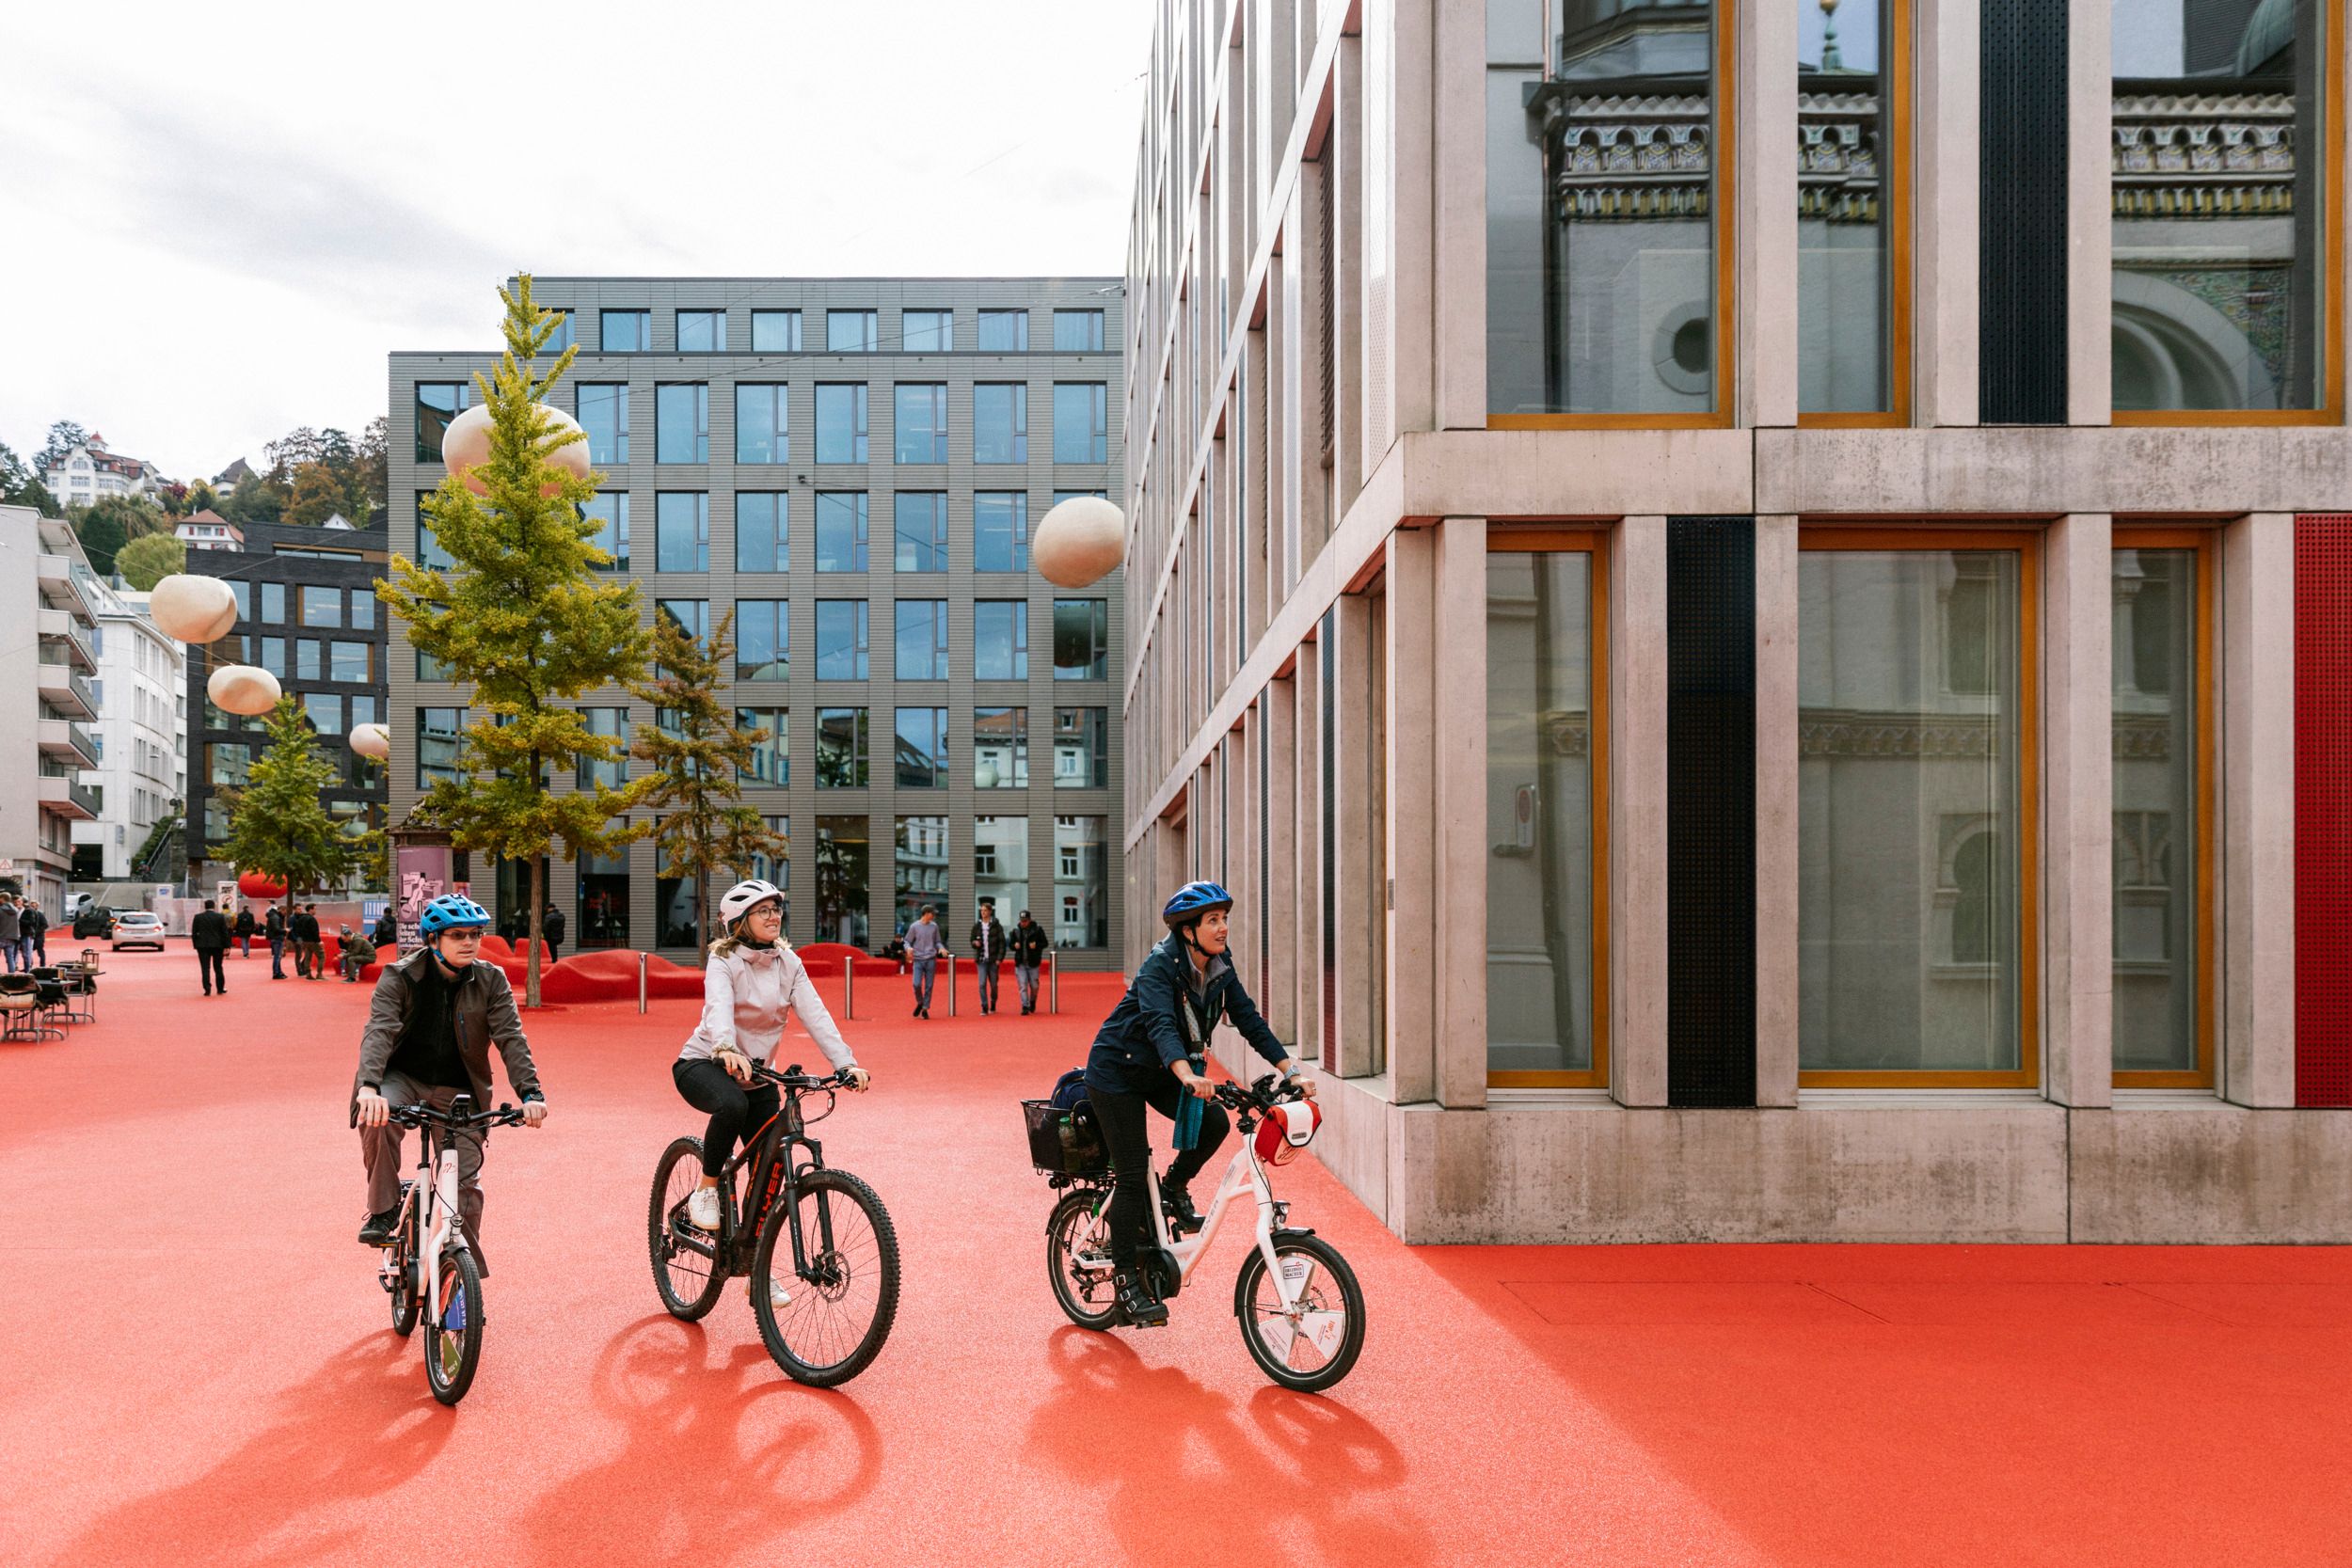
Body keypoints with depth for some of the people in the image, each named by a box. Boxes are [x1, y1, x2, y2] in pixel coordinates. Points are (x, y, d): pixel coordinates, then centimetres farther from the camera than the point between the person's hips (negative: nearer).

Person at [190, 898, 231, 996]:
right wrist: (226, 947, 0)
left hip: (203, 945, 0)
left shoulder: (198, 917, 0)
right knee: (218, 968, 11)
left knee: (205, 968, 1)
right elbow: (225, 933, -3)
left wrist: (196, 946, 8)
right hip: (218, 945, 0)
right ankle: (220, 989, 15)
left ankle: (207, 989, -7)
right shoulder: (220, 917, -2)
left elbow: (194, 933, 1)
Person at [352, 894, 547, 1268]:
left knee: (465, 1184, -4)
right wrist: (369, 1087, -44)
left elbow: (511, 1038, -15)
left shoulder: (490, 980, -7)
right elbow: (378, 1031, -26)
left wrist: (530, 1093, -30)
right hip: (403, 1078, -1)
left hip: (458, 1090, 1)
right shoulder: (399, 977, -12)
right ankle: (383, 1210, -13)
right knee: (377, 1119, -35)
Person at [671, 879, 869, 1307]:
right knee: (732, 1106, -39)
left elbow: (814, 1014, -13)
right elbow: (718, 1007, -34)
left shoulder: (788, 962, -2)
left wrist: (847, 1062, -28)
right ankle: (706, 1190, -13)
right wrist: (726, 1049, -56)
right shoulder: (724, 960, -15)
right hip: (704, 1065, -5)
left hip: (757, 1074, 5)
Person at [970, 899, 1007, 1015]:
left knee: (993, 984, 8)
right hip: (981, 960, 1)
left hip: (993, 960, -1)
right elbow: (972, 941, 16)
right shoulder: (976, 926, 6)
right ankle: (984, 1007, -5)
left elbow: (1002, 943, -2)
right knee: (982, 984, -8)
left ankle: (993, 1005, 25)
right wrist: (975, 943, -8)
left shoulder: (996, 926, -1)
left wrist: (999, 958, -10)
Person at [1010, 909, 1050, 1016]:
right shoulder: (1016, 931, 6)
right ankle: (1025, 1007, -2)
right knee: (1023, 986, -5)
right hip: (1020, 963, 1)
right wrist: (1014, 946, -10)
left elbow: (1044, 943, 1)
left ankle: (1032, 1001, 33)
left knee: (1034, 986, 6)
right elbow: (1010, 945, 14)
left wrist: (1036, 945, -18)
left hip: (1033, 963, -1)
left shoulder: (1037, 930, -1)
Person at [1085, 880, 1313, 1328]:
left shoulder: (1220, 970, -6)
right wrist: (1188, 1076, -58)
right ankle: (1126, 1279, 6)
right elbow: (1160, 1023, -41)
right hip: (1117, 1070, -6)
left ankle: (1174, 1188, 8)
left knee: (1213, 1121, -19)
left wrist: (1293, 1072, -17)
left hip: (1163, 1071, 6)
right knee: (1133, 1173, -7)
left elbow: (1250, 1022, -7)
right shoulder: (1160, 965, -26)